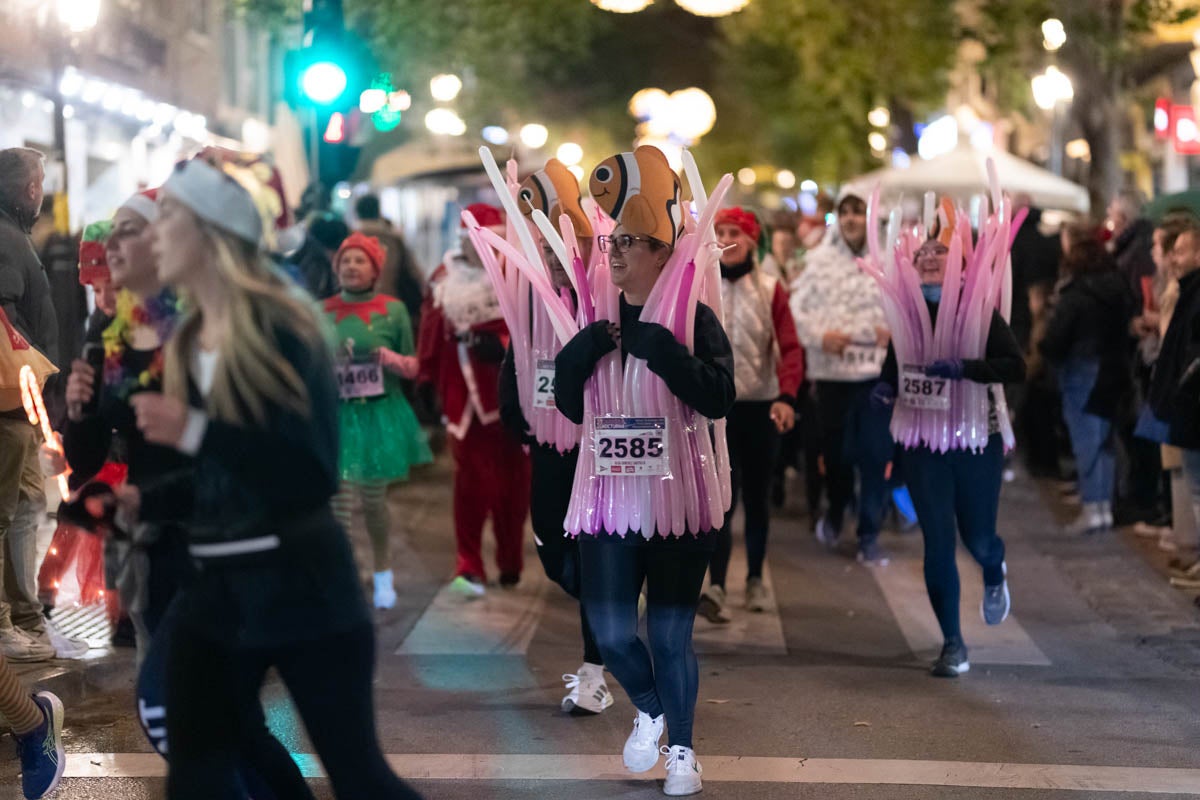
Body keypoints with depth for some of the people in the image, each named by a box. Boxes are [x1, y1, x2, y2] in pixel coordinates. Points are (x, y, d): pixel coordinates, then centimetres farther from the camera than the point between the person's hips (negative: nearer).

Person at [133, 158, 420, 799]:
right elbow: (201, 479, 13)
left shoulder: (280, 327, -10)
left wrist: (196, 432, -25)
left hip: (298, 585, -7)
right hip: (209, 589, 7)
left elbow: (315, 471, -21)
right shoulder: (184, 344, 10)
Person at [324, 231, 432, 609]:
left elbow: (412, 365, 5)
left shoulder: (393, 309, 1)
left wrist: (394, 359, -15)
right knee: (338, 500, -8)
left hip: (380, 416, 0)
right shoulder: (322, 311, 3)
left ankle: (382, 571, 31)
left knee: (373, 499, 8)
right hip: (335, 416, 0)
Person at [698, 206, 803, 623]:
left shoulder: (769, 288, 0)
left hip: (760, 405, 1)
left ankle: (755, 579, 28)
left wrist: (787, 396, -20)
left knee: (757, 495, 12)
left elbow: (789, 347, -6)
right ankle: (715, 587, -16)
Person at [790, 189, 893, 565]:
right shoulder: (819, 260, 2)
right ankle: (835, 510, 42)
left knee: (875, 455, 1)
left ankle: (869, 536, 13)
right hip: (830, 370, 2)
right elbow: (797, 309, 2)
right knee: (834, 449, 14)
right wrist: (819, 336, -13)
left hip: (877, 372, -2)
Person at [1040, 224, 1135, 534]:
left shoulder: (1074, 295, -16)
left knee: (1086, 439, 0)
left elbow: (1054, 341, -17)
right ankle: (1105, 505, 18)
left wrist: (1047, 351, 2)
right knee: (1104, 438, 14)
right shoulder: (1117, 285, 4)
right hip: (1114, 370, 6)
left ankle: (1092, 508, 0)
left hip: (1082, 372, -6)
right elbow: (1128, 323, 10)